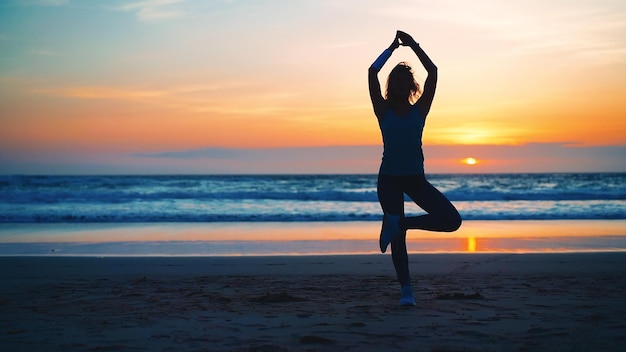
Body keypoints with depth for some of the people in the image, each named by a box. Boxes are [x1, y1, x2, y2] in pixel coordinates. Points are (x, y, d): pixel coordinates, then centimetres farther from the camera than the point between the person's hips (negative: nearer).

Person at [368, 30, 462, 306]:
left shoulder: (419, 110, 4)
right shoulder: (383, 110, 2)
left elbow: (432, 71, -3)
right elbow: (372, 72, -7)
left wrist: (413, 45, 0)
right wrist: (392, 48, 0)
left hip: (416, 178, 2)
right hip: (389, 179, -1)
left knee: (452, 220, -14)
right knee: (397, 236, 0)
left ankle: (399, 223, -1)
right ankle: (405, 289, 10)